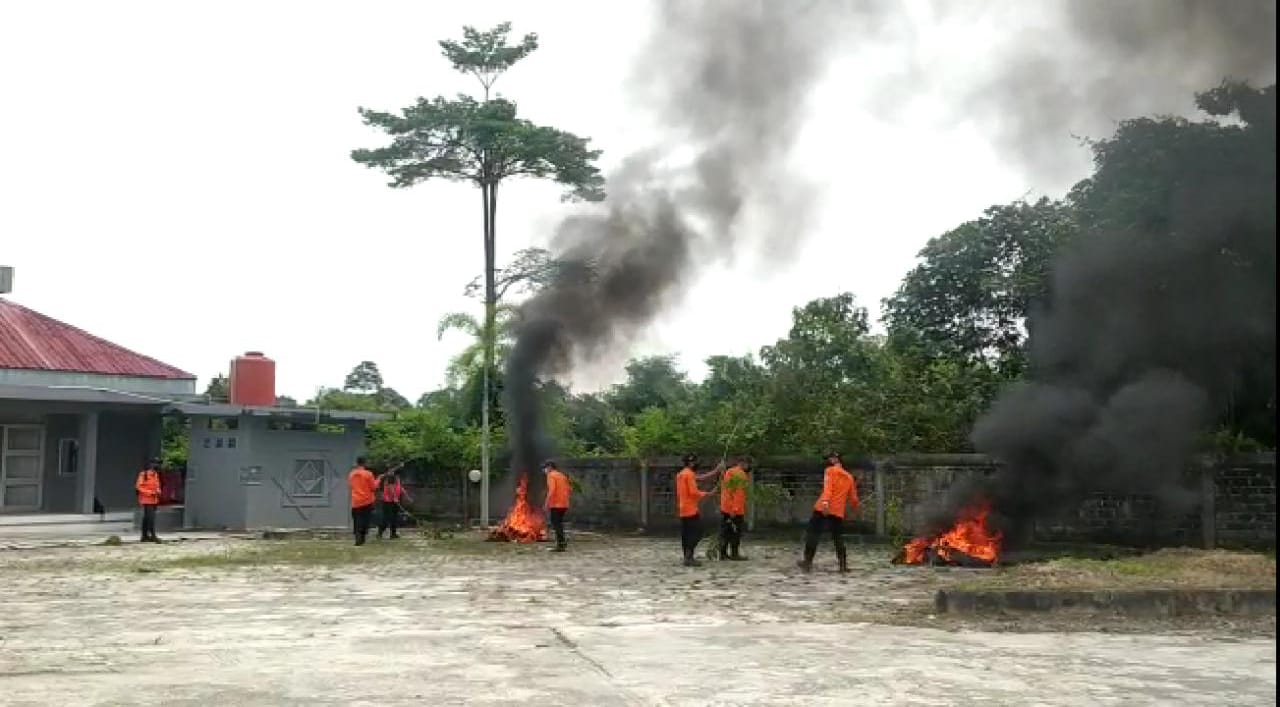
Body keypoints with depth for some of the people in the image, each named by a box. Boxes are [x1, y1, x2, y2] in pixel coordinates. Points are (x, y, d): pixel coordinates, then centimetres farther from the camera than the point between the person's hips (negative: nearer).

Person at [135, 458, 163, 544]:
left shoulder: (156, 475, 13)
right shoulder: (143, 474, -10)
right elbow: (138, 486, -13)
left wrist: (158, 491, 1)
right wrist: (150, 492, -18)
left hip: (154, 500, 8)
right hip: (146, 499, -8)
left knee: (146, 518, 13)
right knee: (151, 517, -15)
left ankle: (145, 536, 18)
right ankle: (153, 535, -18)